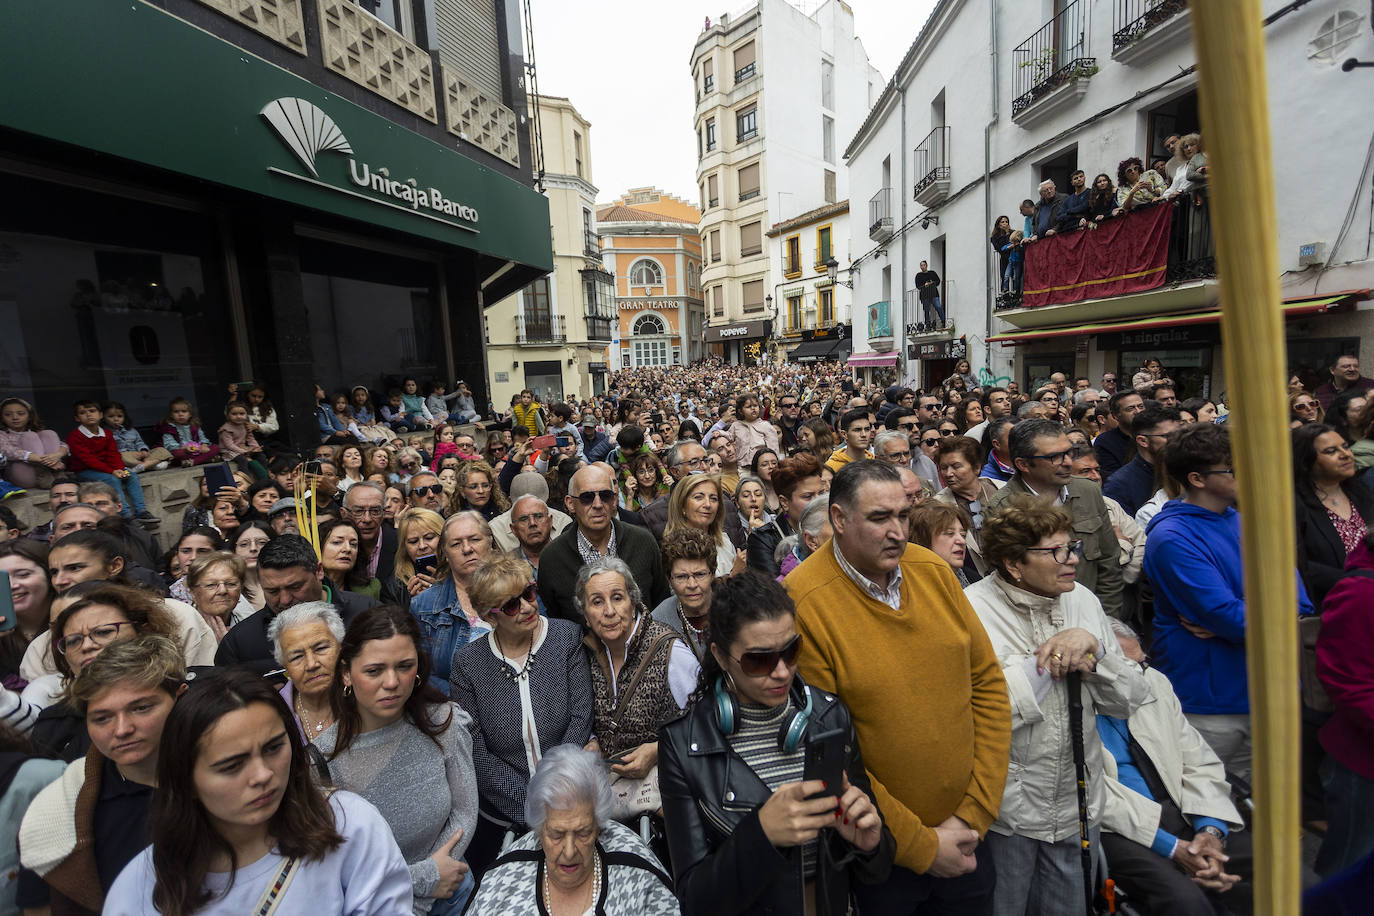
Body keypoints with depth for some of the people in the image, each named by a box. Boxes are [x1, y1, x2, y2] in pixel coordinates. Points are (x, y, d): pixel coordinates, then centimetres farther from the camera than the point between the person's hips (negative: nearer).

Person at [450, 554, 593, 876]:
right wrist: (531, 810, -14)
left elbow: (581, 718, -10)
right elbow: (474, 750, -9)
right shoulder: (467, 663, -9)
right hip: (500, 817, 0)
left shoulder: (567, 637, -9)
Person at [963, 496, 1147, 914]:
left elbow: (1129, 699, 4)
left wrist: (1093, 646, -15)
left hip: (1077, 806, 6)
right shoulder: (972, 610, -20)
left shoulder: (1082, 600, 1)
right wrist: (1047, 661, -21)